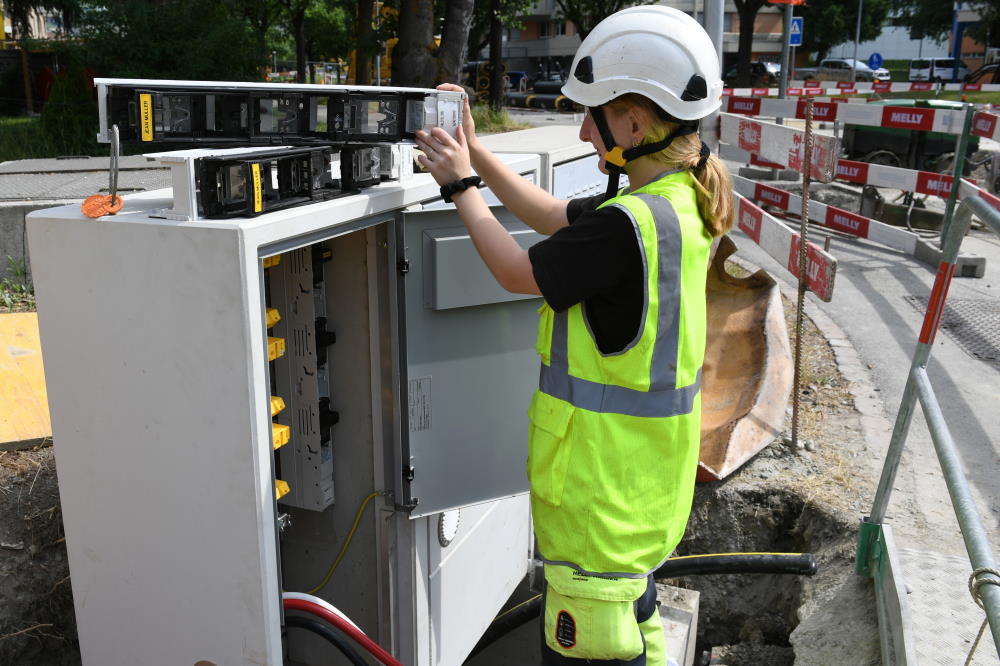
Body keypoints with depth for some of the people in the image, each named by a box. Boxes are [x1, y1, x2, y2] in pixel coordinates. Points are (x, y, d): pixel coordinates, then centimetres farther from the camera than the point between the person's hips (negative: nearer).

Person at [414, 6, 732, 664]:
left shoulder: (629, 225, -28)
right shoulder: (679, 202, 2)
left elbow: (518, 271, -14)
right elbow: (557, 218, 12)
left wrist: (460, 184, 0)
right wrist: (473, 150, 11)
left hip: (604, 489, -10)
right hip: (642, 479, 10)